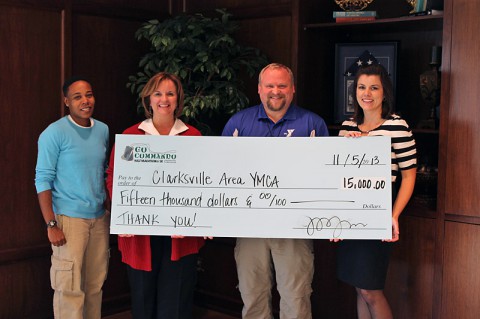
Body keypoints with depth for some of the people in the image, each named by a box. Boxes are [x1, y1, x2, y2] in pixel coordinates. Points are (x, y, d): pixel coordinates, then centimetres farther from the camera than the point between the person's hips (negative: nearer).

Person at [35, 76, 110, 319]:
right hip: (69, 218, -5)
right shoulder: (54, 133, -8)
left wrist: (110, 210, 11)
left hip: (100, 218, 5)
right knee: (69, 287, -3)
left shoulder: (103, 130, 9)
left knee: (96, 284, 10)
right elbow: (43, 180, -9)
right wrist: (51, 224, -15)